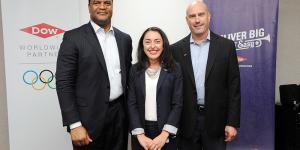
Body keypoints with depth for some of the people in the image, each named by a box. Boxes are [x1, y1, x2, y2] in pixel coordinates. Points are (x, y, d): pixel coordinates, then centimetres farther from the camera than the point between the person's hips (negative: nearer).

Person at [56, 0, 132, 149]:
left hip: (120, 114, 4)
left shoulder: (124, 39, 8)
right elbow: (64, 83, -10)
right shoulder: (73, 37, -7)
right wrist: (74, 125, -14)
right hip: (89, 118, -4)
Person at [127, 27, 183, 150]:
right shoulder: (135, 70, 1)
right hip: (141, 132, 1)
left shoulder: (174, 69, -4)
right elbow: (131, 104, -2)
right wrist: (140, 134, -11)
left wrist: (164, 134, -15)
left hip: (166, 133, -1)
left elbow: (177, 104, -7)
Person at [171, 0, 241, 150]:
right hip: (187, 121, 1)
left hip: (216, 120, 0)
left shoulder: (226, 46, -1)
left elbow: (233, 87, -1)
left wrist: (232, 122, -5)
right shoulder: (176, 49, 1)